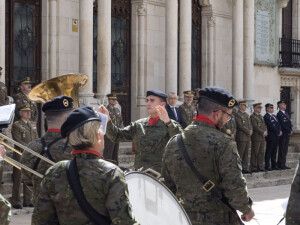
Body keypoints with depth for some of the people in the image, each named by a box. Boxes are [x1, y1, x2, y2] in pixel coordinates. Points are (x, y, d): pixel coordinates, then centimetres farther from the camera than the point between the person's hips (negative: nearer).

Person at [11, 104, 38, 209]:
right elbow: (18, 141, -11)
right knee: (17, 179, -3)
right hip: (20, 155, -6)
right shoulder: (16, 125, -3)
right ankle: (16, 201, 1)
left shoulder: (33, 125, 17)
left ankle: (28, 201, 13)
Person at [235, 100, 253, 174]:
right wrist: (248, 131, -13)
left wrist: (251, 131, -1)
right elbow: (240, 125, -17)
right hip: (241, 137, -8)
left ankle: (245, 168, 12)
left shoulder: (246, 114, 19)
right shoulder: (237, 114, -9)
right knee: (240, 154, -7)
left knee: (246, 154, 9)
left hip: (248, 137, 8)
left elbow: (250, 124, 20)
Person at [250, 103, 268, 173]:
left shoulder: (261, 116, 19)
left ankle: (260, 167, 13)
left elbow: (264, 125, 17)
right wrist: (263, 133, -15)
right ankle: (253, 168, -1)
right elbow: (255, 127, -17)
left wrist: (265, 132, -2)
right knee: (255, 153, -4)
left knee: (261, 153, 8)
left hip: (262, 138, 8)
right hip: (256, 137, -8)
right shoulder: (252, 116, -9)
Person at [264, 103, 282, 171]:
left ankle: (274, 165, 16)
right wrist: (278, 132, -14)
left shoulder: (274, 116, 20)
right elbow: (271, 126, -17)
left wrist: (280, 131, -3)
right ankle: (267, 166, -3)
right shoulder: (266, 117, -10)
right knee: (269, 152, -5)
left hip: (276, 137, 9)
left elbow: (278, 124, 15)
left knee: (274, 152, 11)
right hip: (270, 137, -9)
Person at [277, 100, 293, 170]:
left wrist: (291, 131, 1)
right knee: (281, 150, -4)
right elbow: (283, 124, -18)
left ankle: (283, 164, 14)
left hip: (287, 134, 9)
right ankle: (280, 165, 0)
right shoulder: (279, 114, -11)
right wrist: (289, 131, -14)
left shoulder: (286, 113, 17)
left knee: (285, 150, 10)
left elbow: (289, 123, 17)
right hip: (283, 134, -9)